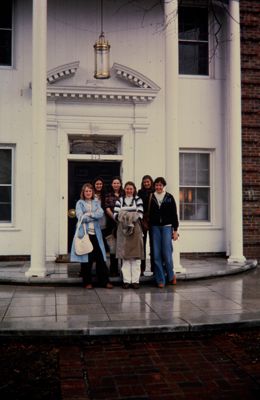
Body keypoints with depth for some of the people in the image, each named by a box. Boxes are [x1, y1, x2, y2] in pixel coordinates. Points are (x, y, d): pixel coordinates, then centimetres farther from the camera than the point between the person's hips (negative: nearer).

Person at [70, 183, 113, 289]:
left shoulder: (96, 202, 15)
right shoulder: (80, 203, 6)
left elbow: (101, 213, -2)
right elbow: (80, 217, -8)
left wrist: (89, 214, -12)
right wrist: (95, 216, -5)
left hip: (95, 233, 3)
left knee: (100, 257, 0)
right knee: (86, 258, 1)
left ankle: (104, 281, 7)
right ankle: (87, 282, 11)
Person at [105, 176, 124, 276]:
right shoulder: (108, 195, 9)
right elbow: (107, 209, 1)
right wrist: (116, 218, -10)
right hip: (112, 224, 0)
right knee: (113, 248, 1)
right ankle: (114, 270, 9)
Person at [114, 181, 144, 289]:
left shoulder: (138, 199, 9)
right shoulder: (120, 200, 12)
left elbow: (140, 214, -2)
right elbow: (115, 214, 0)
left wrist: (133, 218, -19)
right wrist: (122, 217, -18)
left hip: (135, 229, -1)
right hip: (123, 229, 1)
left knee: (136, 256, -2)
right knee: (125, 255, 1)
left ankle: (135, 280, 3)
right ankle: (126, 280, 6)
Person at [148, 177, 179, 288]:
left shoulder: (169, 198, 3)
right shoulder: (151, 198, 7)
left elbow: (174, 214, 4)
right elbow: (148, 214, 8)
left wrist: (175, 230, 0)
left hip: (167, 227, -2)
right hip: (155, 228, 2)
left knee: (167, 253, -7)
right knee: (156, 255, 0)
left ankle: (171, 275, 17)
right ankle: (160, 280, 8)